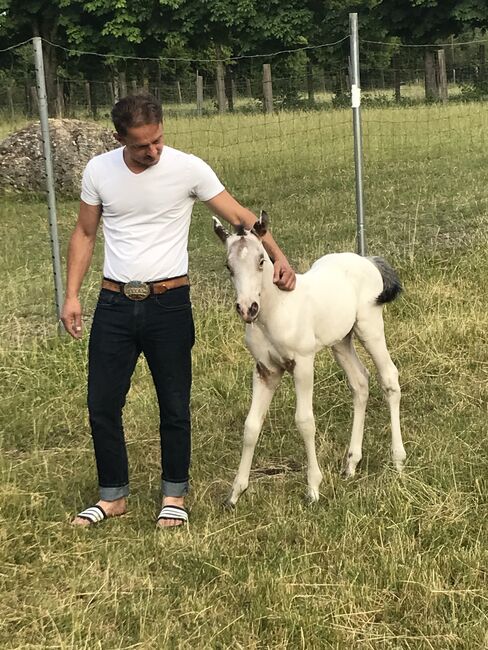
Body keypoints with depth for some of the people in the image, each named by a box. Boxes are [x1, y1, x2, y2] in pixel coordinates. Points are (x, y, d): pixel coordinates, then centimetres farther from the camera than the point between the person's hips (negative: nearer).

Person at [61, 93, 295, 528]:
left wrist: (278, 256, -19)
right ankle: (113, 496, 22)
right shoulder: (98, 171, -2)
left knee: (174, 405, 6)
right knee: (102, 405, 6)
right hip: (114, 303, 3)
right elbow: (84, 235, 8)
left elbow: (240, 216, -7)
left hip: (169, 302, -2)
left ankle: (175, 495, 23)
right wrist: (71, 296, 2)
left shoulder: (188, 168, -10)